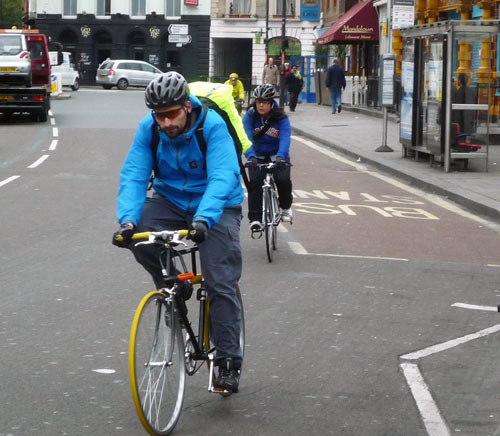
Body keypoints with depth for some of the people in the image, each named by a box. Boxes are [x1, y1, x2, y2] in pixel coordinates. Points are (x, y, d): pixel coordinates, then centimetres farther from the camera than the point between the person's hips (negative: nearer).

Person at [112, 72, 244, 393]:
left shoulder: (212, 125, -24)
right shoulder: (149, 129, -13)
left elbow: (222, 177, -34)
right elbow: (134, 175, -18)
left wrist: (203, 219, -50)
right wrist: (128, 219, -37)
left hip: (216, 208, -3)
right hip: (170, 200, 4)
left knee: (221, 285, -13)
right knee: (138, 232, -27)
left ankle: (229, 362, -2)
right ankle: (171, 286, 0)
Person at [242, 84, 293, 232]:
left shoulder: (281, 118, -15)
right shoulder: (249, 117, -13)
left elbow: (285, 139, -28)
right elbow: (246, 138, -24)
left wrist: (280, 157, -46)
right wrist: (250, 157, -43)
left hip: (277, 156, -1)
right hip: (258, 157, 1)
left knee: (283, 180, -23)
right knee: (255, 182, -21)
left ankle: (285, 207, 7)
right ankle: (255, 218, -16)